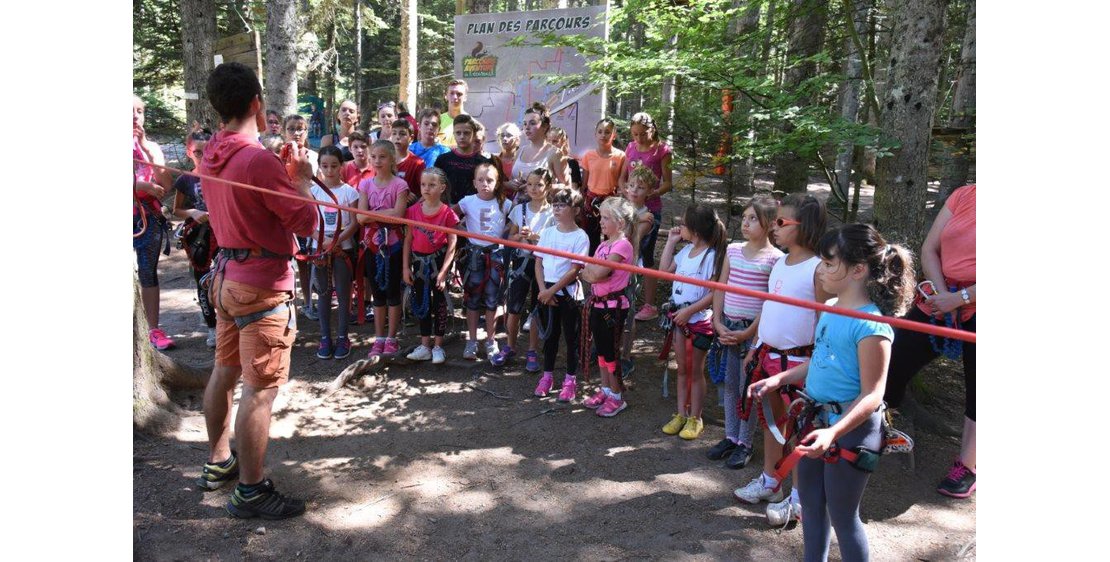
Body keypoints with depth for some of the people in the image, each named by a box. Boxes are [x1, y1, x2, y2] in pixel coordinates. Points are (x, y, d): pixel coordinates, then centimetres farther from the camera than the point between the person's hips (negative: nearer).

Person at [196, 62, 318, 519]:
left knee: (225, 371, 19)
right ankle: (251, 491, 8)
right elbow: (307, 222, -17)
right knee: (260, 387, -1)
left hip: (226, 275, 9)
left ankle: (218, 463, 35)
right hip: (262, 284, -9)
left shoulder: (211, 155, 6)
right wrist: (302, 178, -2)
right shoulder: (259, 160, -20)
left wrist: (284, 172, 11)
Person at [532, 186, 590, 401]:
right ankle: (547, 376, 27)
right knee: (550, 335, 15)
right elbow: (538, 262, 4)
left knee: (571, 337, 6)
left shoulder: (580, 237, -10)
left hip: (569, 292, -4)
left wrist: (552, 290, -16)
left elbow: (574, 270, -14)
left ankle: (570, 380, 17)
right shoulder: (547, 232, 5)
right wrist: (543, 290, -7)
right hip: (547, 291, 4)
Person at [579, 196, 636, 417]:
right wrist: (593, 272, -16)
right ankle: (605, 390, 29)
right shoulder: (603, 244, 11)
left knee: (611, 351, 0)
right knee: (601, 349, 16)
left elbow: (598, 272, -24)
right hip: (598, 302, 8)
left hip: (614, 305, -8)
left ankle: (617, 397, 13)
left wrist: (590, 269, -4)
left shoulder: (623, 245, -16)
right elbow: (585, 274, 4)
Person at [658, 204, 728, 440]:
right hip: (680, 317, 7)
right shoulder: (686, 250, 5)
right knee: (682, 368, 15)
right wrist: (671, 242, 6)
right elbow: (665, 270, 11)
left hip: (699, 320, -7)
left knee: (696, 370, 7)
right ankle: (681, 414, 27)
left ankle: (695, 418, 20)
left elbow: (714, 293, -21)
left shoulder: (711, 256, -19)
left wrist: (689, 310, -21)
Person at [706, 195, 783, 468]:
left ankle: (744, 443, 17)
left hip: (754, 330, -5)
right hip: (728, 327, 5)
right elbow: (720, 288, 8)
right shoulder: (733, 250, 6)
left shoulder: (775, 258, -11)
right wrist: (718, 322, -1)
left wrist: (748, 332, -14)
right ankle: (730, 437, 27)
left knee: (747, 387, 3)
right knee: (729, 384, 14)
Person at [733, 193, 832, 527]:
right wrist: (755, 349, 15)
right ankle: (769, 482, 37)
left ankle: (799, 499, 20)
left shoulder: (818, 269, -16)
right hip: (768, 354, 8)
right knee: (770, 420, 20)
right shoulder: (779, 264, 8)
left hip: (798, 360, -8)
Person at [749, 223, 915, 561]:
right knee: (810, 504, 20)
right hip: (817, 420, 9)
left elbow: (872, 396, -24)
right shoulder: (830, 311, 4)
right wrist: (779, 379, 11)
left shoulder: (870, 325, -23)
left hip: (850, 428, -9)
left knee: (843, 515, 7)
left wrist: (834, 432, -35)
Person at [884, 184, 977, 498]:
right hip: (940, 303, 4)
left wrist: (960, 298, -20)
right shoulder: (962, 196, 4)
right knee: (893, 364, 3)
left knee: (975, 389, 8)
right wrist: (942, 295, -10)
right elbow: (929, 250, 2)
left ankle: (967, 467, 23)